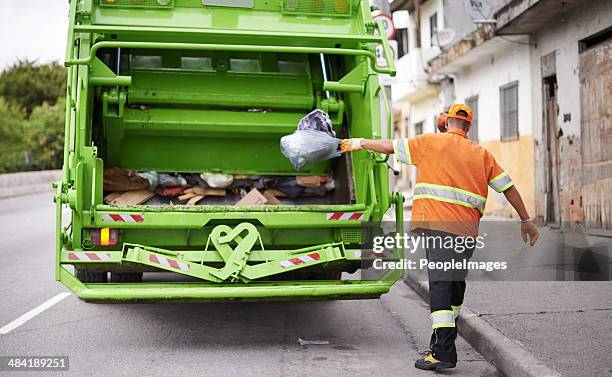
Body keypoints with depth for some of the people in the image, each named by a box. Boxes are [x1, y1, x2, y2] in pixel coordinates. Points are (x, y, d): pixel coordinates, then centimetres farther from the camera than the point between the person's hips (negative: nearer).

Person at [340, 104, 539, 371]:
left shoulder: (430, 141, 7)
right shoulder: (481, 153, 16)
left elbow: (390, 146, 12)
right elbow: (508, 187, 14)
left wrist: (360, 143, 28)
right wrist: (526, 221, 22)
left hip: (438, 223, -5)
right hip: (468, 229, 5)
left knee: (440, 284, -12)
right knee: (456, 283, 16)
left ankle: (444, 351, -19)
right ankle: (444, 336, 28)